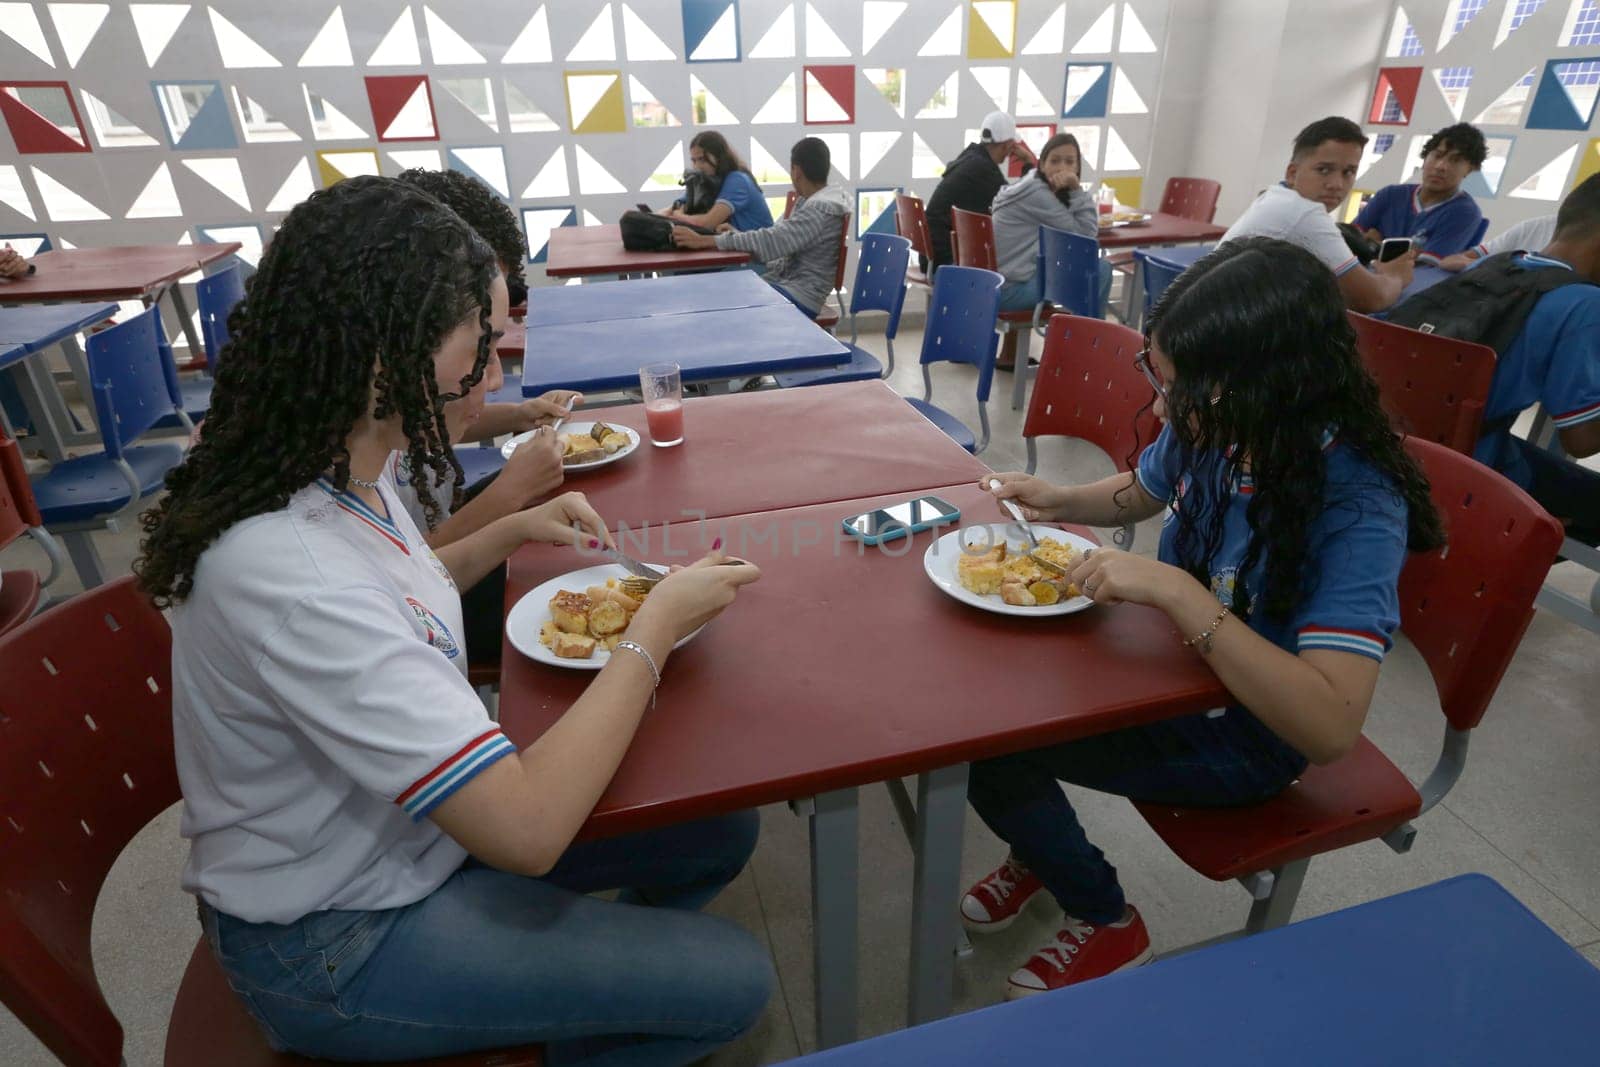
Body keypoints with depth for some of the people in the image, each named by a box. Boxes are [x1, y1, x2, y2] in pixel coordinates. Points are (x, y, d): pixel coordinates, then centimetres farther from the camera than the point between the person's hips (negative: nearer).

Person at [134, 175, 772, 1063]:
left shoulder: (340, 473, -8)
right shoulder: (292, 572, -36)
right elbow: (527, 830, -35)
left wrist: (511, 533, 0)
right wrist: (656, 627, -24)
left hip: (413, 821, 8)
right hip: (338, 941, -7)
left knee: (721, 832, 8)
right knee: (730, 983, -7)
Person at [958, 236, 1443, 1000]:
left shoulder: (1356, 505, -30)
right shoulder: (1206, 431, -12)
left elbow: (1330, 728, -38)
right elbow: (1140, 492, 12)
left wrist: (1177, 591, -43)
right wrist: (1058, 500, -8)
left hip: (1239, 735, -6)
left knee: (991, 749, -15)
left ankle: (1105, 924, 15)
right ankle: (1040, 855, 23)